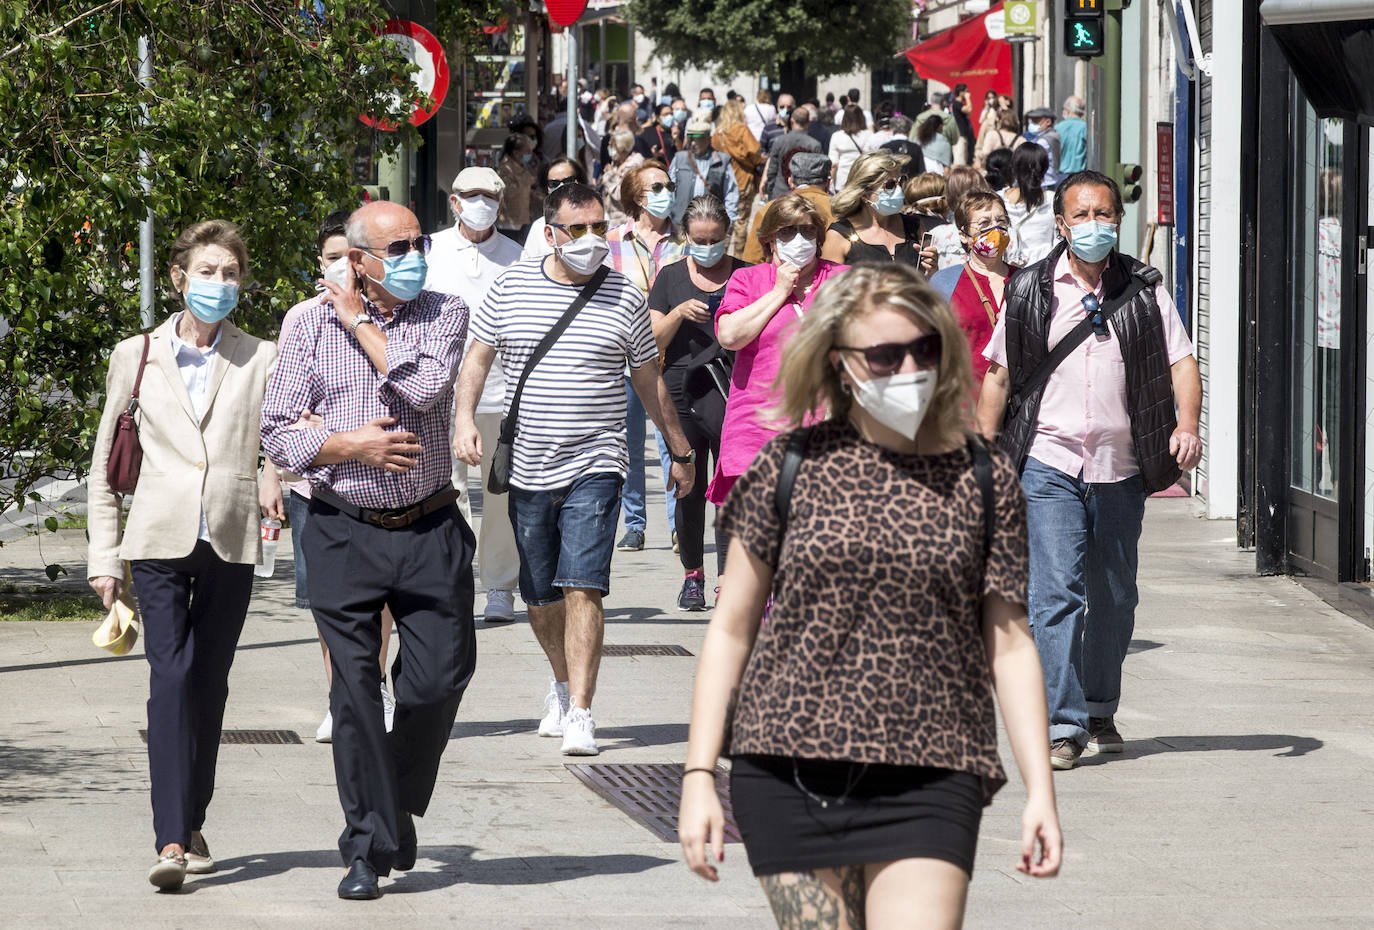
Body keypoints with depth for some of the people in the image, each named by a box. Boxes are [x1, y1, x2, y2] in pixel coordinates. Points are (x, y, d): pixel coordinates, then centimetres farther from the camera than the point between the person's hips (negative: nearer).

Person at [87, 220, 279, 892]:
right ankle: (171, 842, -20)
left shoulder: (261, 361, 8)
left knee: (208, 683, 7)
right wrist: (104, 554, 7)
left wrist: (278, 480, -14)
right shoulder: (137, 356, 8)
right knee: (170, 676, -13)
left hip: (231, 541, 1)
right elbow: (106, 461, 12)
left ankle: (192, 824, 23)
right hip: (160, 540, -1)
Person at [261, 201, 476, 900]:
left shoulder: (445, 314, 3)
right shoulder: (314, 326, 2)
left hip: (429, 531, 1)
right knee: (354, 689, -3)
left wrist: (360, 322, -6)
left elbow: (423, 386, -16)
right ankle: (368, 843, 6)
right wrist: (352, 446, -12)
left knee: (440, 678, -2)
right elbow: (275, 432, 1)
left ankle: (399, 806, 24)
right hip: (344, 533, -1)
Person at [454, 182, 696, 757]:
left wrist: (680, 452, 17)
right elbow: (477, 359, 11)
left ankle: (579, 714, -15)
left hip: (594, 467, -2)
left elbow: (649, 382, 12)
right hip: (527, 468, 2)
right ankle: (563, 683, 37)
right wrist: (465, 418, -6)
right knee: (539, 597, 12)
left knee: (583, 589, -15)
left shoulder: (625, 298, 2)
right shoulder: (510, 289, 4)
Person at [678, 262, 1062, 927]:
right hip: (789, 775, 0)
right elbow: (731, 628, 6)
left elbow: (1010, 645, 8)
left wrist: (1040, 791, 1)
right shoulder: (792, 467, 3)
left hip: (928, 782, 0)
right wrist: (698, 776, 1)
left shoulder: (984, 481, 5)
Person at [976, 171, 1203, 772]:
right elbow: (999, 374, 10)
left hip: (1121, 468, 2)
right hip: (1048, 461, -2)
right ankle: (1063, 726, -15)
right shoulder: (1030, 292, 4)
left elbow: (1181, 362, 1)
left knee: (1113, 598, 11)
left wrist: (1186, 427, -16)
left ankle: (1100, 712, 28)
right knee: (1056, 592, -13)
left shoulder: (1144, 289, 5)